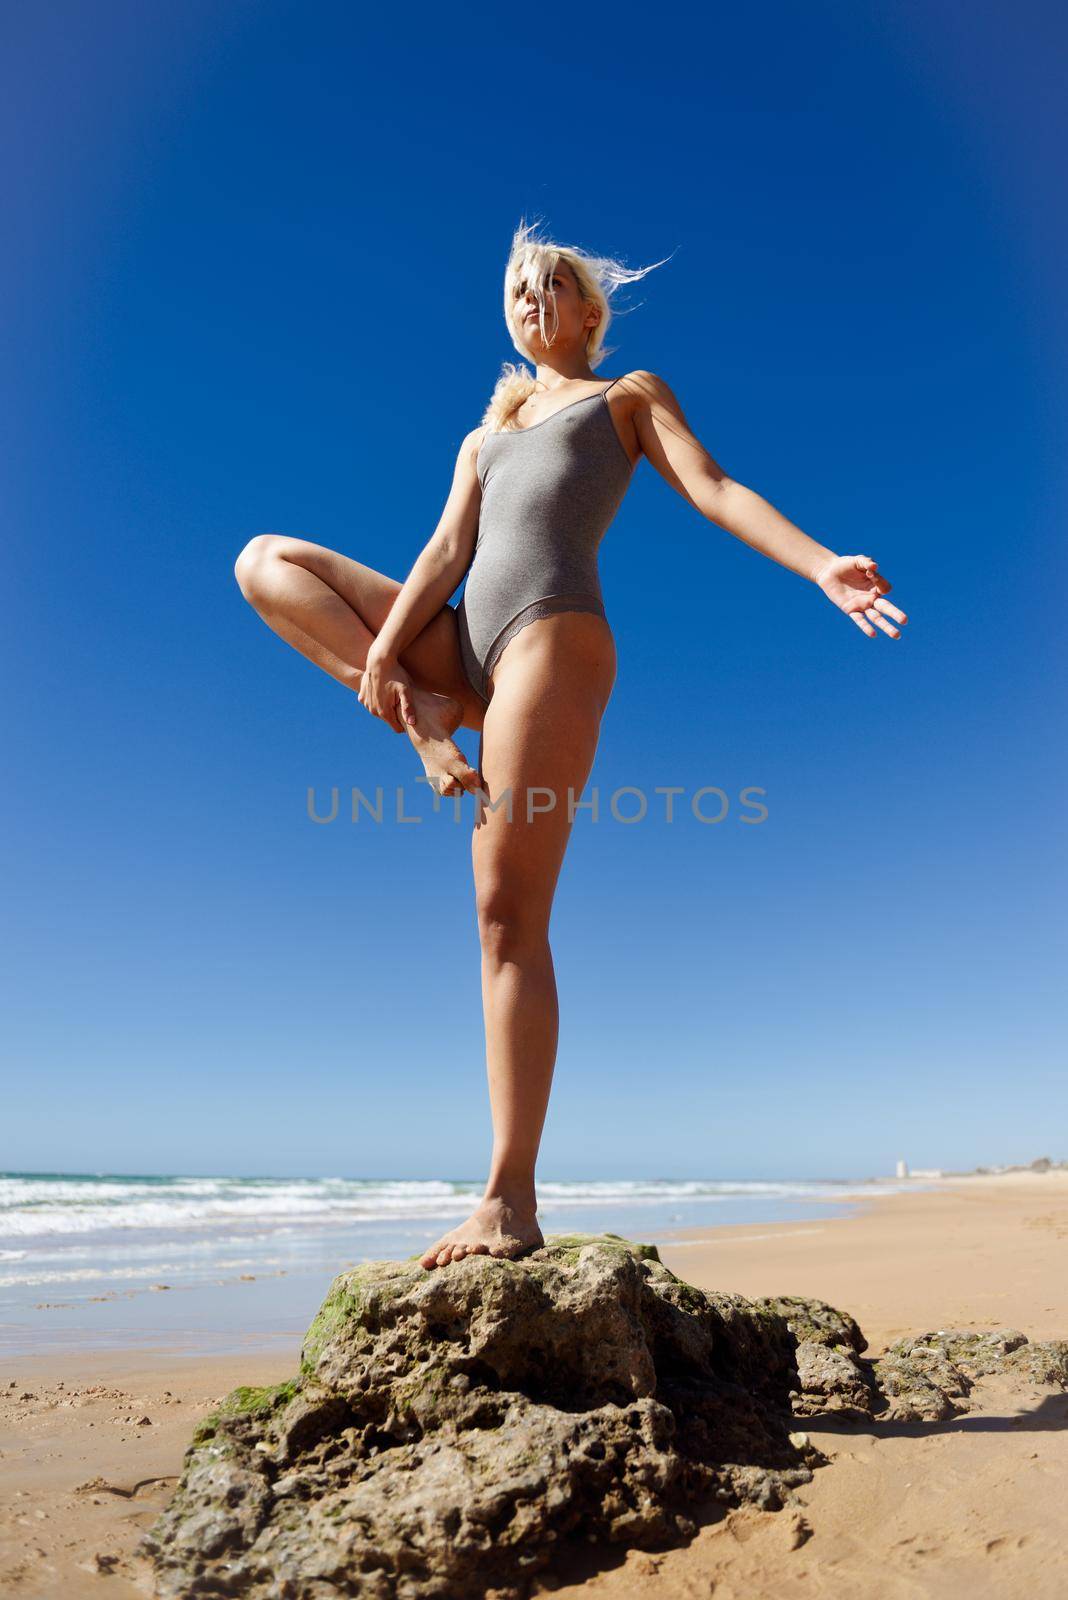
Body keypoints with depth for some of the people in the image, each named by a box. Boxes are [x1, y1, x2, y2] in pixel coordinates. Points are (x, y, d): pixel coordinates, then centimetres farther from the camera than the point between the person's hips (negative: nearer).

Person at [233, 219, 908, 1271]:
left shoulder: (630, 395, 21)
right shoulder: (484, 437, 31)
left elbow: (714, 490, 4)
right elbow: (446, 551, 14)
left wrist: (821, 566, -15)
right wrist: (382, 651, -5)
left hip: (555, 632, -6)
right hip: (468, 642, 6)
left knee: (508, 913, -17)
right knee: (265, 561, 6)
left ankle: (511, 1201, -12)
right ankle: (429, 723, -12)